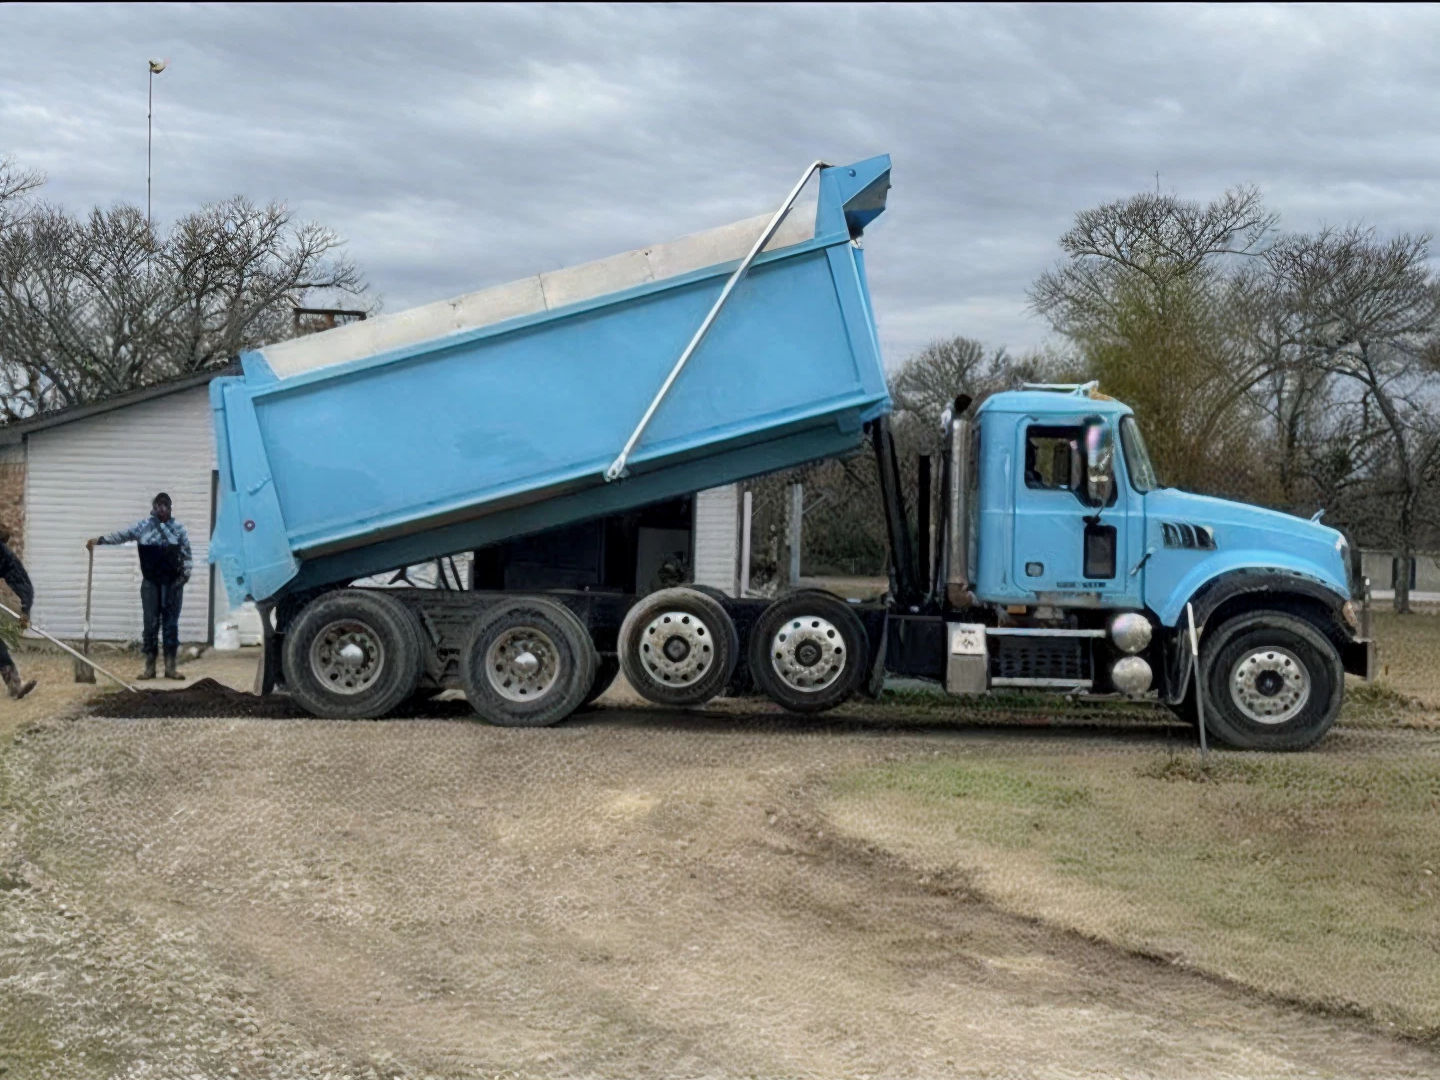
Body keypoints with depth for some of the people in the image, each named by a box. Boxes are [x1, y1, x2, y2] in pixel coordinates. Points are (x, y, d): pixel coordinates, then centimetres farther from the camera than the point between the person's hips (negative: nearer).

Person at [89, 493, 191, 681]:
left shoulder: (178, 528, 5)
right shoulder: (143, 526, 5)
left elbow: (186, 554, 4)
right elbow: (122, 535, -3)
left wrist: (185, 574, -7)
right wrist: (99, 539, -15)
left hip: (172, 582, 0)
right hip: (150, 582, 0)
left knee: (171, 623, 2)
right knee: (151, 623, 2)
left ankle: (170, 667, 6)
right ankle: (149, 667, 7)